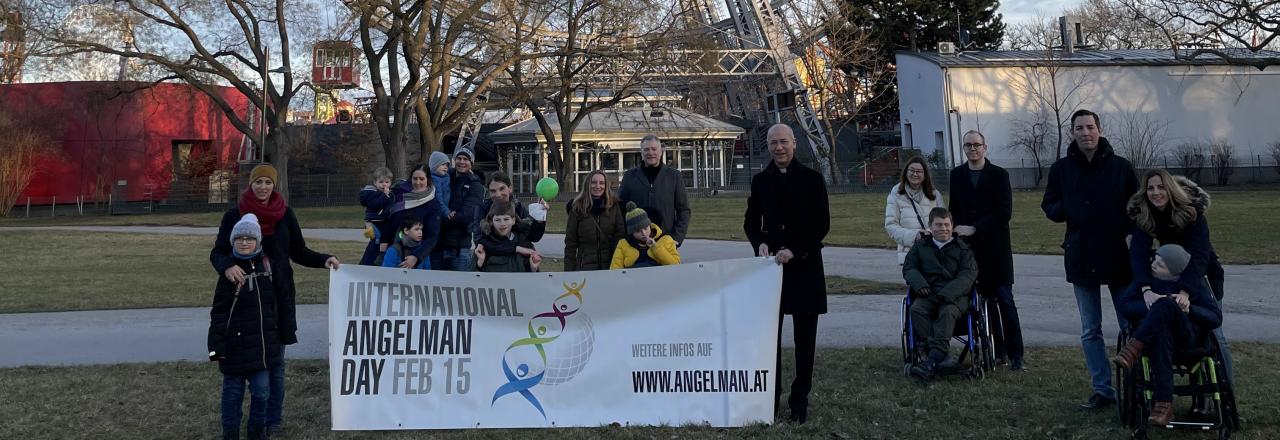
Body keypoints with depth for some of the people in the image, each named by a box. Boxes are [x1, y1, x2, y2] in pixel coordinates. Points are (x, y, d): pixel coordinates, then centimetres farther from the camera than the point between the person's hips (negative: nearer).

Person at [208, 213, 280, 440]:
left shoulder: (266, 264, 3)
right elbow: (218, 312, -10)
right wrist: (216, 345, -14)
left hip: (264, 344, 4)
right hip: (237, 346, -4)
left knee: (261, 391, 11)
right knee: (233, 392, 7)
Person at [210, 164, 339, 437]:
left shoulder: (285, 214, 1)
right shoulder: (234, 215, -3)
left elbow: (298, 251, 7)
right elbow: (218, 252, -7)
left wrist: (324, 260, -10)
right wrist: (227, 266, -30)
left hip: (279, 295, 1)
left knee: (275, 360, 5)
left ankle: (274, 419, 14)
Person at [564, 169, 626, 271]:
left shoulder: (614, 206, 5)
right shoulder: (577, 208, 3)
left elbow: (620, 236, 3)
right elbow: (570, 243, 3)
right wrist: (569, 270, -3)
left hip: (610, 266, 1)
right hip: (585, 266, 0)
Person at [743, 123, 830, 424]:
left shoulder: (811, 179, 0)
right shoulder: (760, 181, 9)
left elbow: (822, 223, -3)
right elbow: (751, 221, 14)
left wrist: (794, 251, -13)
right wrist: (760, 243, -7)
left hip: (804, 266, -2)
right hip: (771, 264, 2)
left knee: (804, 339, 4)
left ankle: (800, 401, 12)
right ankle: (769, 399, 6)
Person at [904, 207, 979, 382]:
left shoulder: (962, 248, 13)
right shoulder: (921, 247, 20)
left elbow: (968, 274, 1)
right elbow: (909, 268, 15)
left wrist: (948, 293, -16)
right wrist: (919, 283, -9)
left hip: (955, 296, -2)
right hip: (928, 295, 2)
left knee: (947, 311, -35)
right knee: (916, 309, -30)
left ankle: (933, 360, -46)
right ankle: (943, 354, -38)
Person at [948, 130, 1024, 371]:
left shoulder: (999, 175, -2)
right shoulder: (957, 175, 10)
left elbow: (1004, 212, -8)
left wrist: (974, 229, -13)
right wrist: (960, 230, -4)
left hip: (996, 246, -3)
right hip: (970, 247, 4)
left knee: (1005, 299, -6)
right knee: (985, 299, 6)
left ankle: (1015, 354, -4)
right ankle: (998, 349, 13)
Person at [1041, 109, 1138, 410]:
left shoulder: (1120, 167, -1)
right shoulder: (1061, 169, 4)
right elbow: (1049, 206, 10)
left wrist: (1127, 230, -13)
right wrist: (1066, 210, -12)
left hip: (1119, 257, -2)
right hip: (1081, 258, 2)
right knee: (1090, 331, 7)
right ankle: (1103, 389, 16)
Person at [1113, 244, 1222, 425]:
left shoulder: (1194, 281, 2)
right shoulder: (1147, 276, 7)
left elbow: (1216, 318, -1)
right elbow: (1124, 307, 3)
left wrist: (1188, 309, -17)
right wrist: (1146, 292, -15)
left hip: (1186, 335, -1)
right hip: (1155, 333, 1)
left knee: (1166, 304, -33)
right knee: (1161, 335, -41)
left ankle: (1133, 349, -39)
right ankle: (1164, 405, -47)